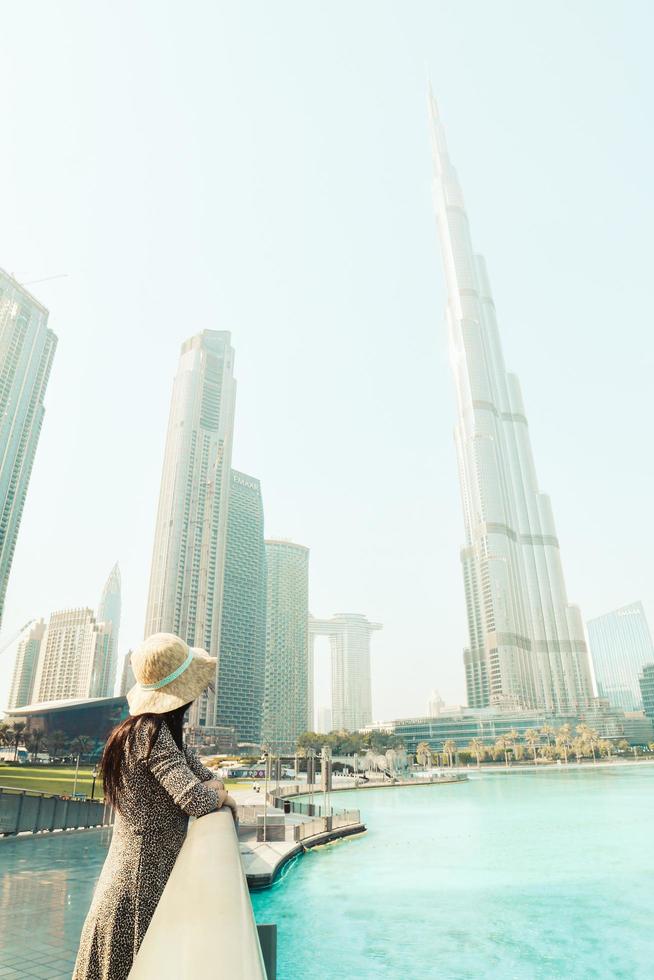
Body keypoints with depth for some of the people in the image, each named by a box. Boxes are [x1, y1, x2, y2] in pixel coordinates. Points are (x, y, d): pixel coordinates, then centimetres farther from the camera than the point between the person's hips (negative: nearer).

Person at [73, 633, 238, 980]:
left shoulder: (161, 732, 7)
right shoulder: (151, 733, -22)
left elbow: (208, 778, 15)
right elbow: (196, 798, -29)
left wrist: (214, 788, -5)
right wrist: (224, 797, -11)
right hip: (141, 888, -9)